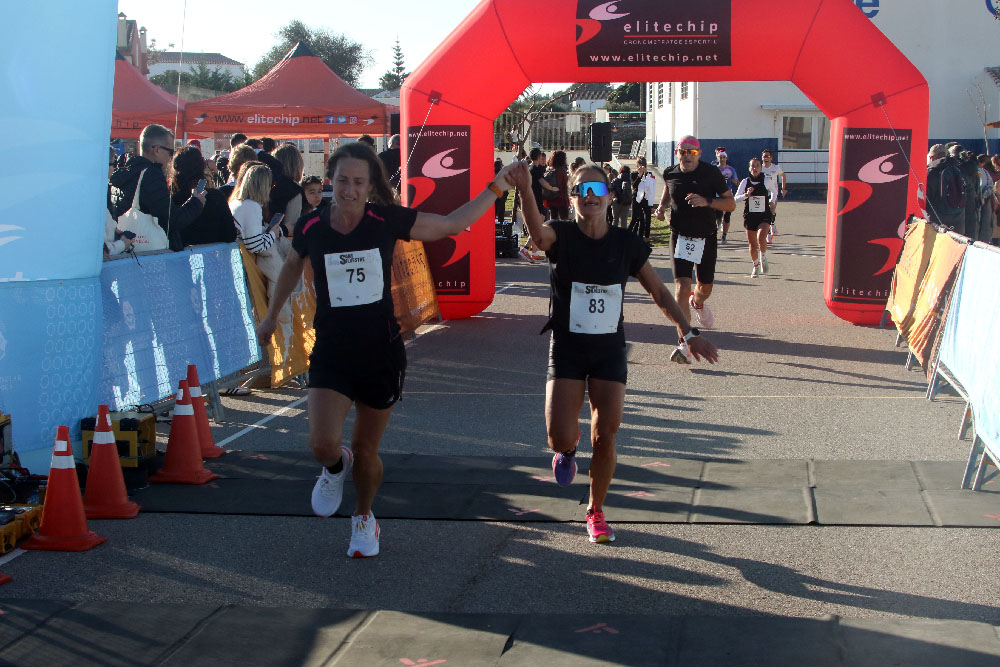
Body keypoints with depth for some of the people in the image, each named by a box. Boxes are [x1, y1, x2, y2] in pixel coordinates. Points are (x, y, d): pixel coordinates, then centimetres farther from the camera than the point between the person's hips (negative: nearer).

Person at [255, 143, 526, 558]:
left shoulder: (386, 220, -8)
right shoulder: (310, 226, -5)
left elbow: (450, 224, 2)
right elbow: (293, 266, 17)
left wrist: (496, 188, -1)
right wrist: (272, 315, 28)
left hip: (381, 354, 0)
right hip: (331, 355, 0)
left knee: (366, 450, 10)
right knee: (323, 444, -18)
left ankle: (364, 517, 40)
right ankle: (336, 467, 21)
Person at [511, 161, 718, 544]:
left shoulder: (626, 244, -2)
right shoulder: (560, 236, -9)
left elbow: (659, 292, 8)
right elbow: (537, 232, -34)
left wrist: (688, 332, -1)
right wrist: (525, 192, -54)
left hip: (610, 352, 2)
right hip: (567, 349, -2)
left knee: (605, 439, -1)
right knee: (561, 438, -13)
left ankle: (596, 511, 23)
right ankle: (567, 452, 26)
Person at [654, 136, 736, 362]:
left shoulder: (711, 173, -8)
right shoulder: (670, 174, -1)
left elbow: (731, 203, -8)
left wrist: (706, 201, -25)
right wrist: (662, 207, -1)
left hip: (706, 238, 0)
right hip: (680, 237, 0)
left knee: (705, 287, 15)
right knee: (681, 287, -16)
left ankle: (697, 302, 56)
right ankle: (684, 345, -19)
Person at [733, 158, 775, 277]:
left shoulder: (766, 181, -2)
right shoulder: (745, 182, -1)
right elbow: (736, 198, -3)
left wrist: (772, 201, 10)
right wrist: (746, 195, -18)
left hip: (764, 215, -2)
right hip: (750, 217, 2)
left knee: (761, 238, -27)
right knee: (752, 244, 6)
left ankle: (763, 257, 3)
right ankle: (756, 265, 31)